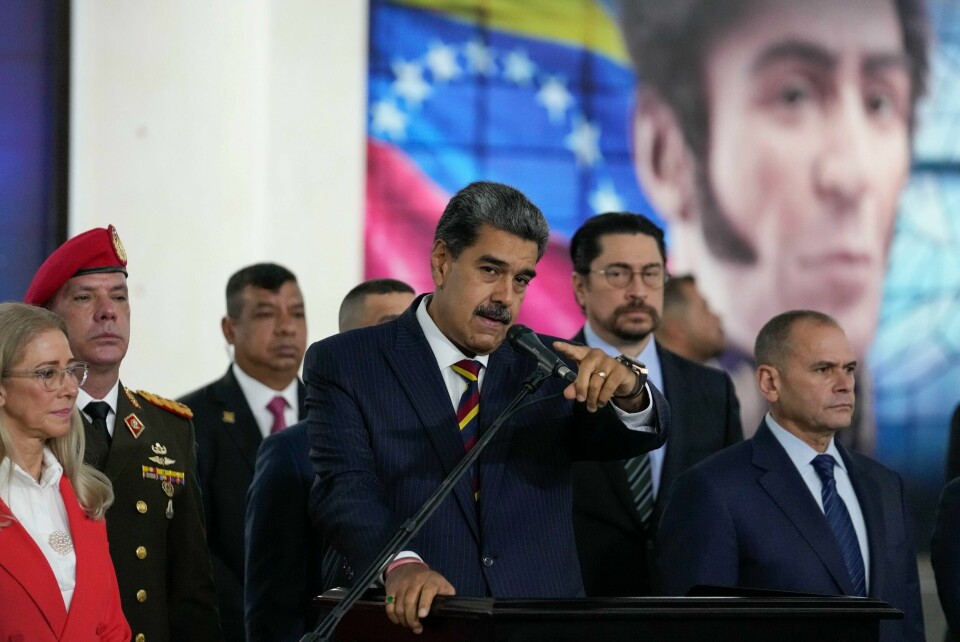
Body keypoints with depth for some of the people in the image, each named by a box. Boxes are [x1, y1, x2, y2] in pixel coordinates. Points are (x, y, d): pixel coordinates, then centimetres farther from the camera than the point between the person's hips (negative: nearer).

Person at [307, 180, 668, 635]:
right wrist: (402, 562, -24)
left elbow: (644, 433, 3)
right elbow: (345, 487, -6)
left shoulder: (546, 367, 16)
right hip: (417, 622, -4)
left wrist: (628, 391, -20)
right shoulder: (345, 365, 7)